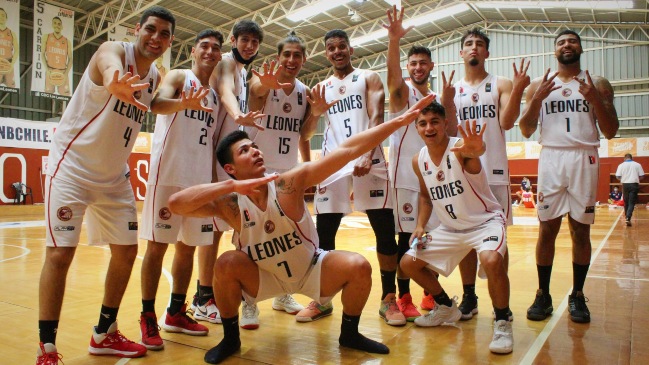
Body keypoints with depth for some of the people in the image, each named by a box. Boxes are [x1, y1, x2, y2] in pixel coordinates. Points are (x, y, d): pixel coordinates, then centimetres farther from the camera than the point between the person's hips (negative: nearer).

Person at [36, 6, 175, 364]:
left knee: (126, 251, 7)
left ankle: (105, 334, 22)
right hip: (72, 165, -7)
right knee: (59, 253, -11)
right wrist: (116, 83, -64)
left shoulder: (156, 78, 4)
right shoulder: (114, 50, -16)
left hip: (114, 175, 7)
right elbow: (110, 67, -40)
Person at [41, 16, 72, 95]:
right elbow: (42, 54, 6)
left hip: (63, 72, 0)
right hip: (50, 71, 0)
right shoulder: (46, 37, 9)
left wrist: (66, 73, -8)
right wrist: (47, 69, -8)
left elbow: (70, 59, 5)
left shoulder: (67, 41, 9)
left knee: (65, 95, -4)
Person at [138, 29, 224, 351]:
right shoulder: (178, 77, 0)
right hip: (169, 173, -6)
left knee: (188, 246, 10)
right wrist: (184, 103, -43)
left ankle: (176, 313, 22)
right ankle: (148, 317, 8)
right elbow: (158, 103, -23)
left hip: (201, 178, 6)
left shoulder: (215, 94, 18)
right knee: (157, 244, -2)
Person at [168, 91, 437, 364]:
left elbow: (347, 151, -33)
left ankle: (349, 334, 8)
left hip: (311, 269, 1)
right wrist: (232, 186, -47)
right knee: (226, 264, -27)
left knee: (359, 267, -21)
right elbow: (175, 204, -39)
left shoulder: (290, 182, -26)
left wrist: (399, 121, -38)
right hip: (264, 276, 0)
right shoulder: (228, 203, -23)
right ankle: (230, 339, 0)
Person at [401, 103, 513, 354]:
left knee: (491, 260, -36)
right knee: (408, 263, 4)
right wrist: (420, 226, -2)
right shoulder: (419, 161, -5)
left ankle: (502, 322, -10)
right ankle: (446, 307, 28)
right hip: (450, 227, 7)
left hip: (486, 221, -6)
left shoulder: (460, 148, -24)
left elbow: (477, 151, -51)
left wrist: (475, 149, -75)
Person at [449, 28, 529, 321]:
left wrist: (517, 90, -19)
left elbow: (507, 123, -7)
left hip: (494, 171, -2)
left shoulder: (501, 85, 6)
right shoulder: (452, 90, 11)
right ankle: (469, 297, 17)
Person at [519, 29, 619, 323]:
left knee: (581, 229, 3)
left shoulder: (598, 85, 10)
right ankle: (543, 295, 9)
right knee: (547, 228, -1)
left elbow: (610, 132, 5)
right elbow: (526, 131, 4)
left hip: (584, 159, 0)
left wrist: (595, 99, -10)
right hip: (551, 158, 0)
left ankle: (577, 296, 16)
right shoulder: (539, 85, 11)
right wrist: (537, 98, -10)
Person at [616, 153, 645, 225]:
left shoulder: (621, 165, 1)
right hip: (634, 184, -1)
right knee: (632, 202, -2)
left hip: (625, 184, 1)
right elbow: (642, 176, 1)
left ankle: (627, 216, 29)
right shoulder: (637, 165, 1)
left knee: (626, 202, 17)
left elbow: (617, 176, -3)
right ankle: (628, 218, -17)